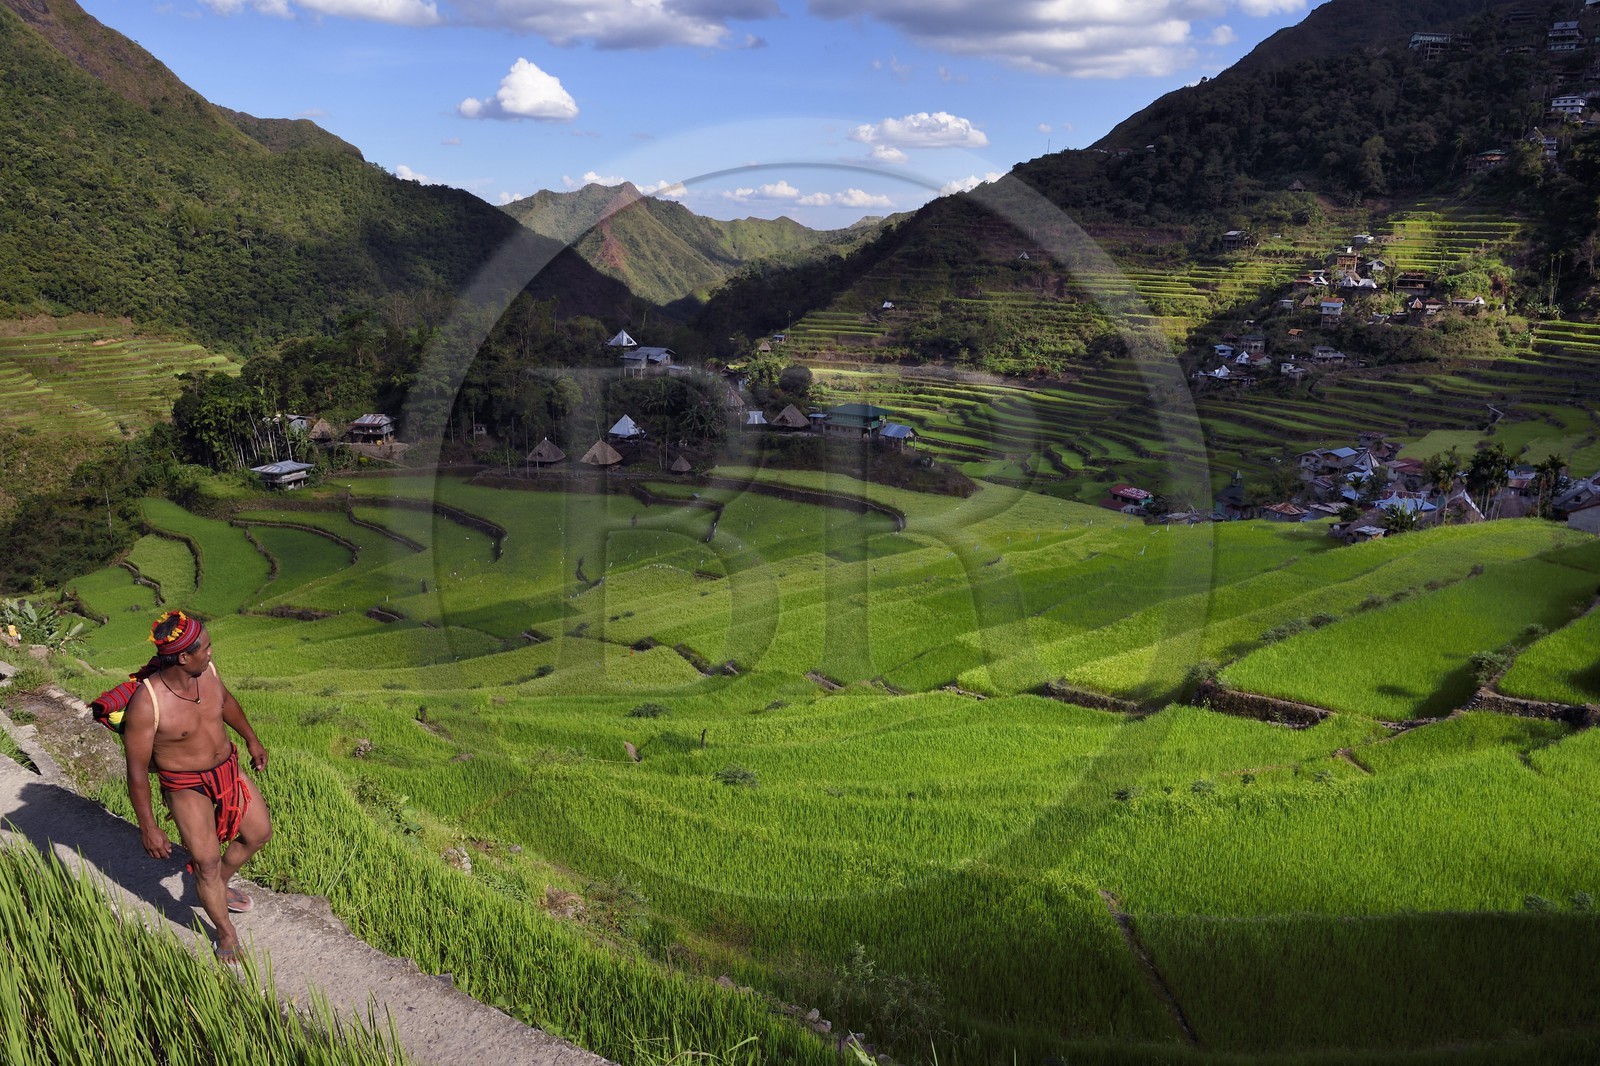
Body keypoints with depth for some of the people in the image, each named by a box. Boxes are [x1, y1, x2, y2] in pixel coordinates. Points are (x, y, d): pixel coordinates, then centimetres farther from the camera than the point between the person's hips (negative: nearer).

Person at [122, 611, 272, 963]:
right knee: (207, 862, -6)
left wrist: (251, 739, 23)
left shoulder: (207, 670, -14)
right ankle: (226, 934, 18)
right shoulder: (146, 703, -31)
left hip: (226, 768, 6)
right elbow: (137, 770, -22)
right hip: (186, 787, -6)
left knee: (259, 833, 16)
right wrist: (148, 828, -17)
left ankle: (219, 887, 43)